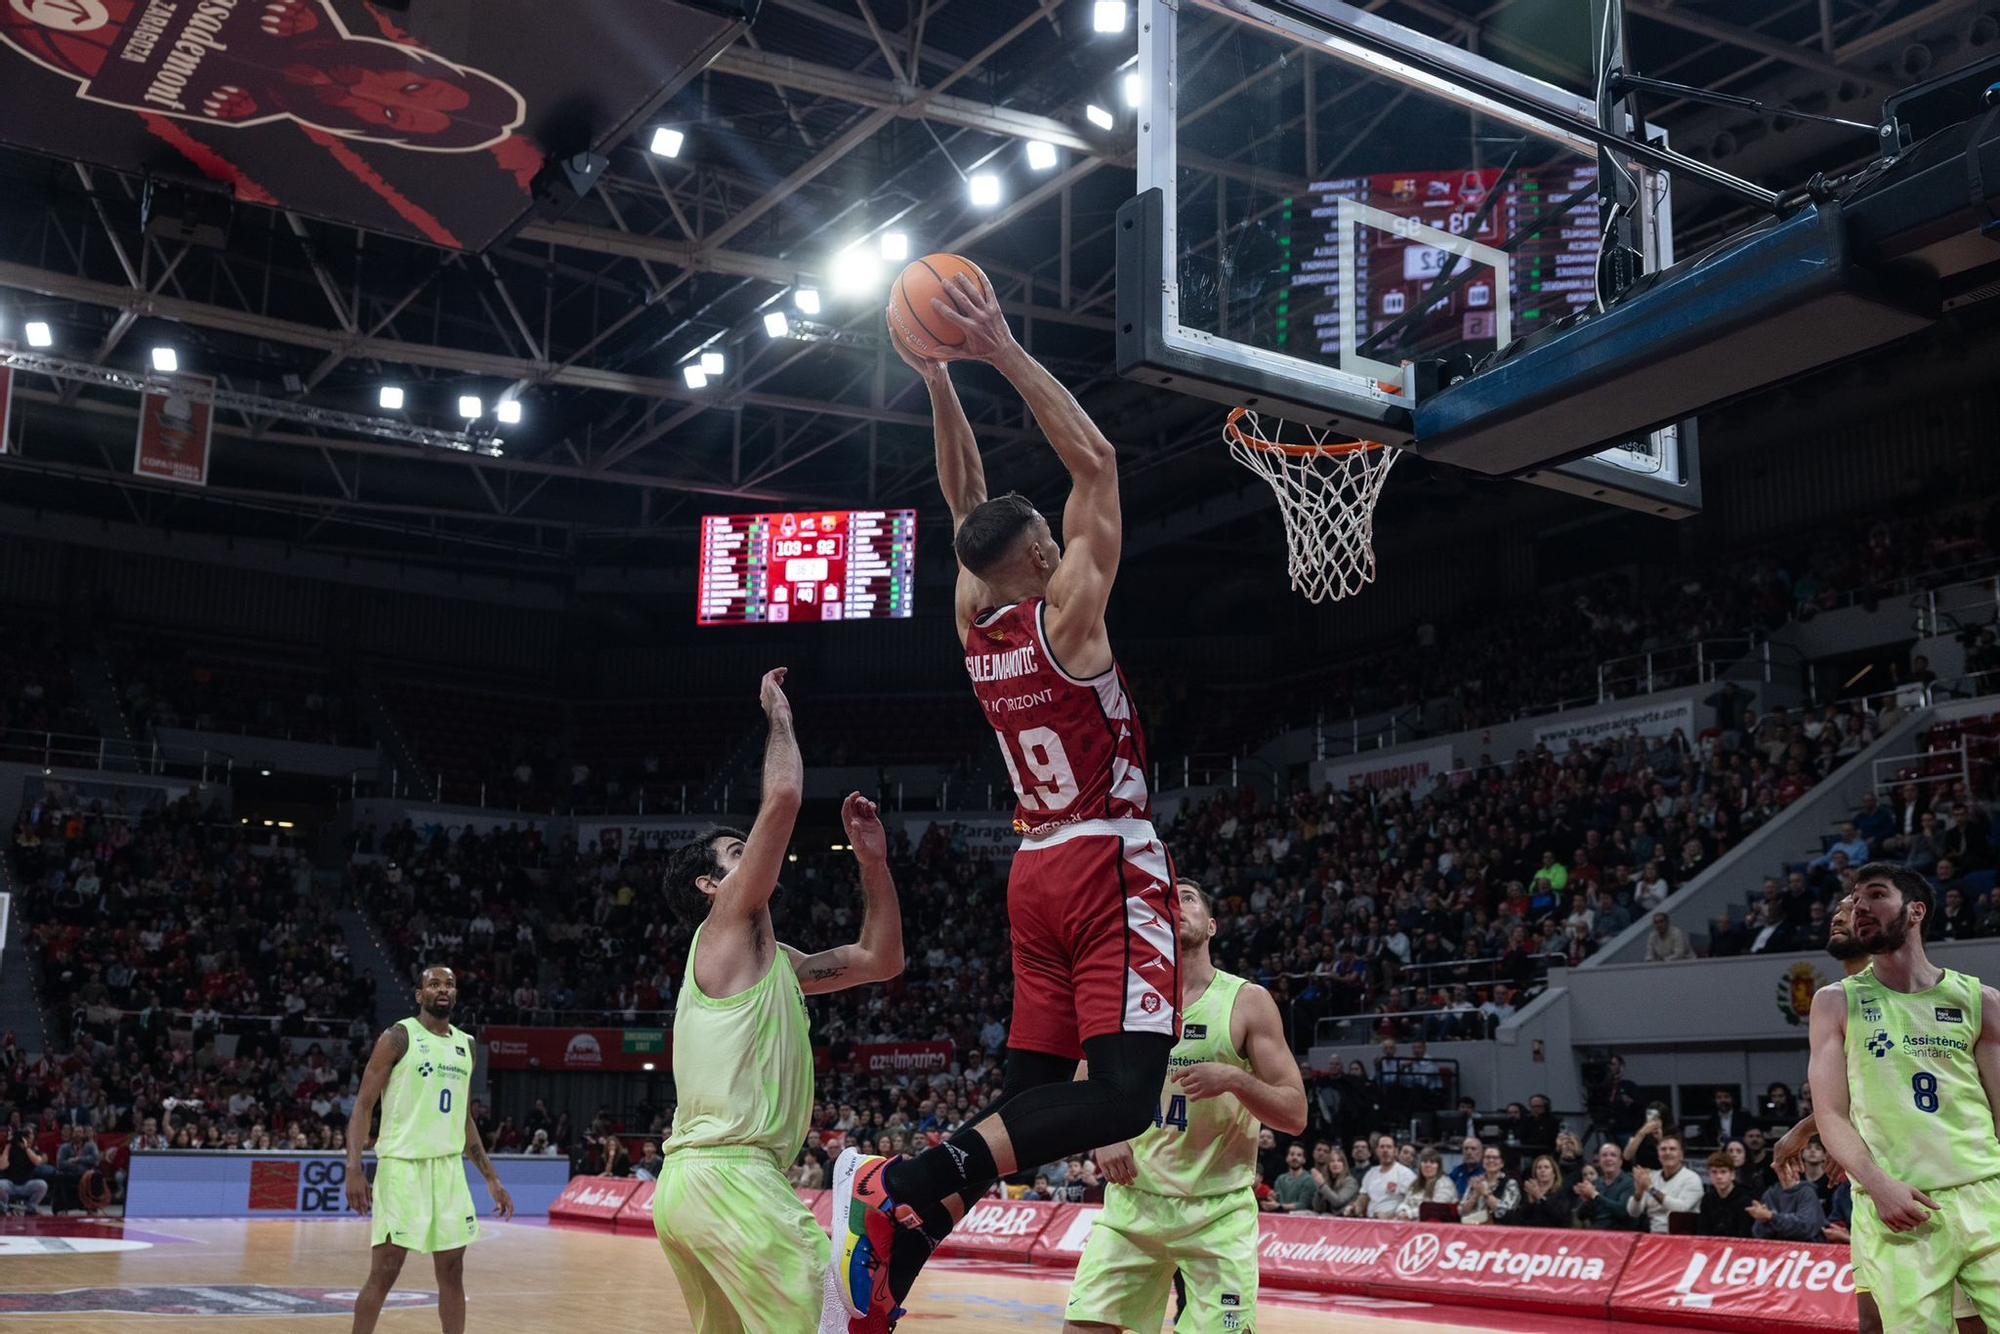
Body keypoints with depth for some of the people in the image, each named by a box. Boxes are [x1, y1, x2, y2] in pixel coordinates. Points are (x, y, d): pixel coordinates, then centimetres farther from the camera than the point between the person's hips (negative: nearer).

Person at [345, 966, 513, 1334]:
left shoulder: (465, 1044, 13)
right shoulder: (398, 1037, -6)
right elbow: (363, 1105, -7)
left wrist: (491, 1178, 17)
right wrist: (354, 1169, -18)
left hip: (449, 1167, 6)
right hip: (402, 1165, -6)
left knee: (452, 1271, 7)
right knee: (384, 1271, -5)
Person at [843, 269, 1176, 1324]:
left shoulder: (974, 626, 7)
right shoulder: (1066, 612, -10)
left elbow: (967, 505, 18)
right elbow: (1095, 462, -8)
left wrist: (937, 384, 15)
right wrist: (1002, 354, -8)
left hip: (1037, 872, 8)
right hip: (1110, 865, -8)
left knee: (1029, 1087, 9)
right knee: (1122, 1093, -15)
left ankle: (900, 1248, -5)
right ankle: (902, 1184, -29)